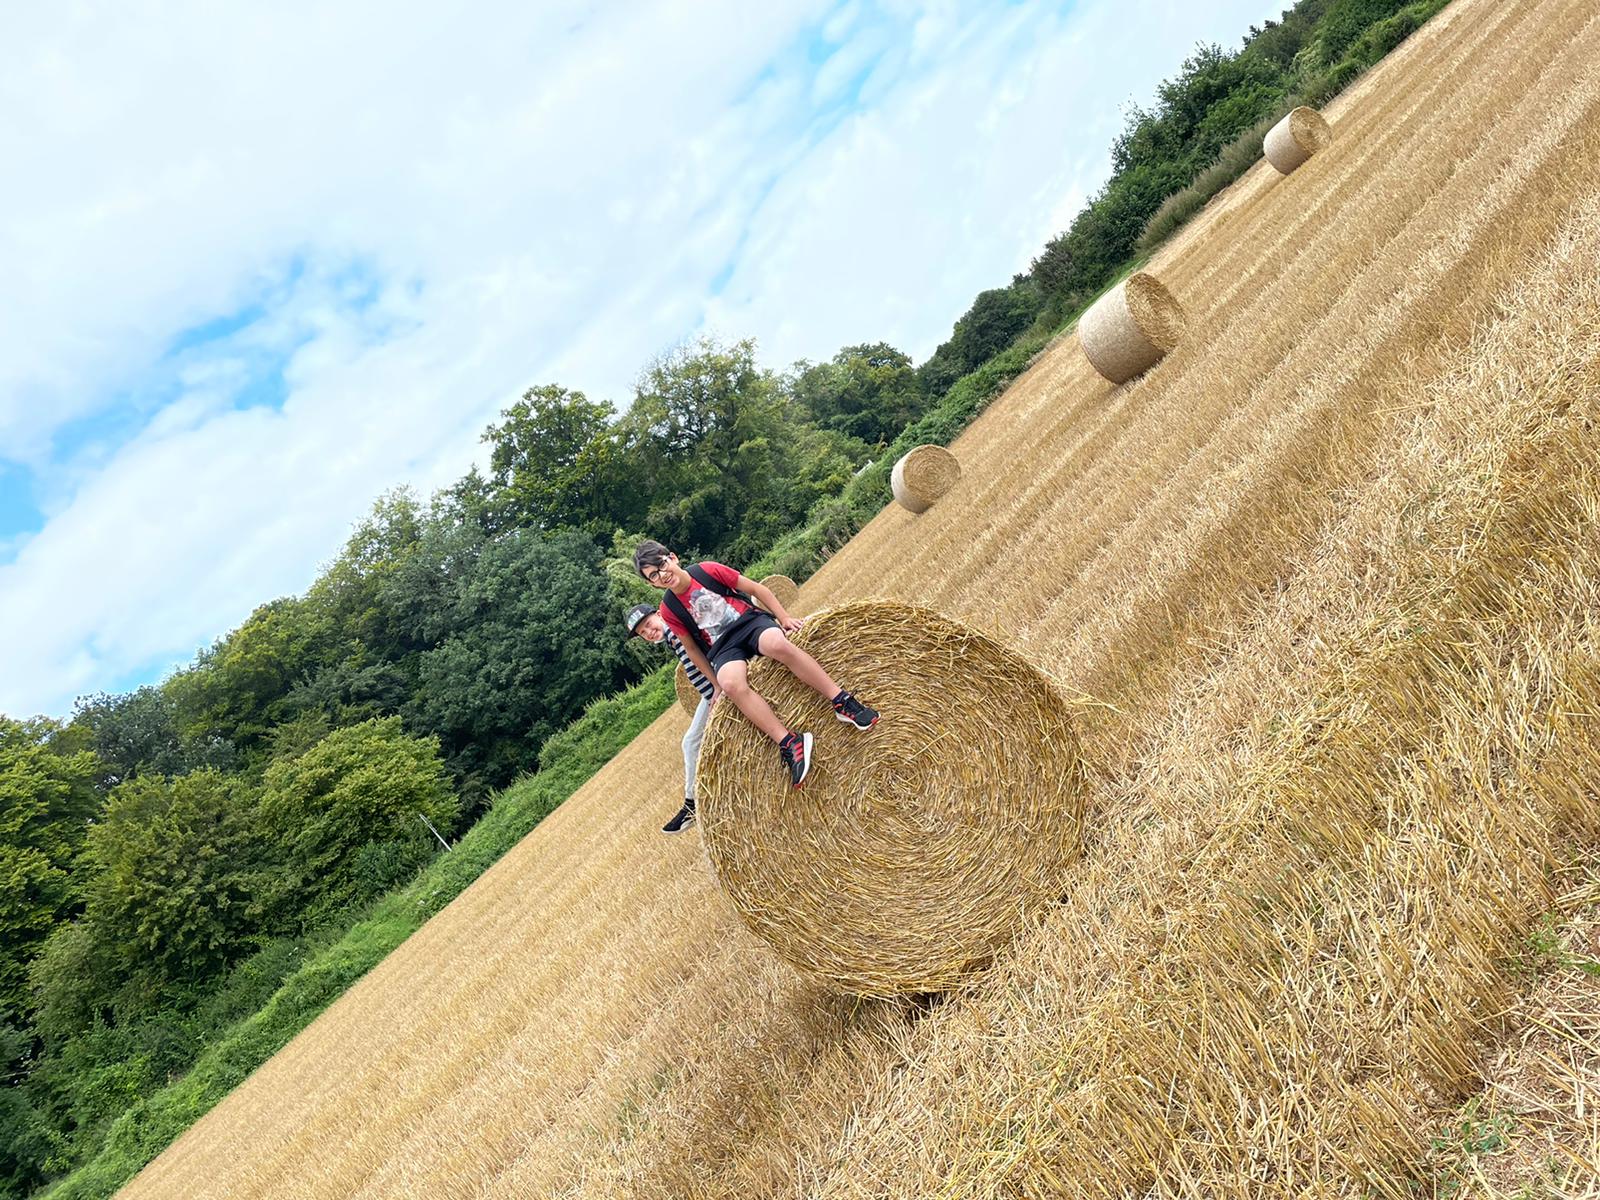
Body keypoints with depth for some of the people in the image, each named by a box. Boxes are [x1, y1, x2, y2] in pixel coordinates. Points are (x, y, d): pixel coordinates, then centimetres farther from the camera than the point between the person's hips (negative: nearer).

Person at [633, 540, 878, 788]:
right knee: (731, 683, -34)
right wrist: (717, 682, 7)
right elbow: (692, 648, 11)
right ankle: (789, 742, -37)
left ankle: (842, 701, -32)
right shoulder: (669, 609, 2)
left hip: (751, 621, -1)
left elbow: (756, 589, 5)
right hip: (723, 647, 1)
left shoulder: (707, 570, -1)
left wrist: (784, 617, -3)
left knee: (777, 643, -36)